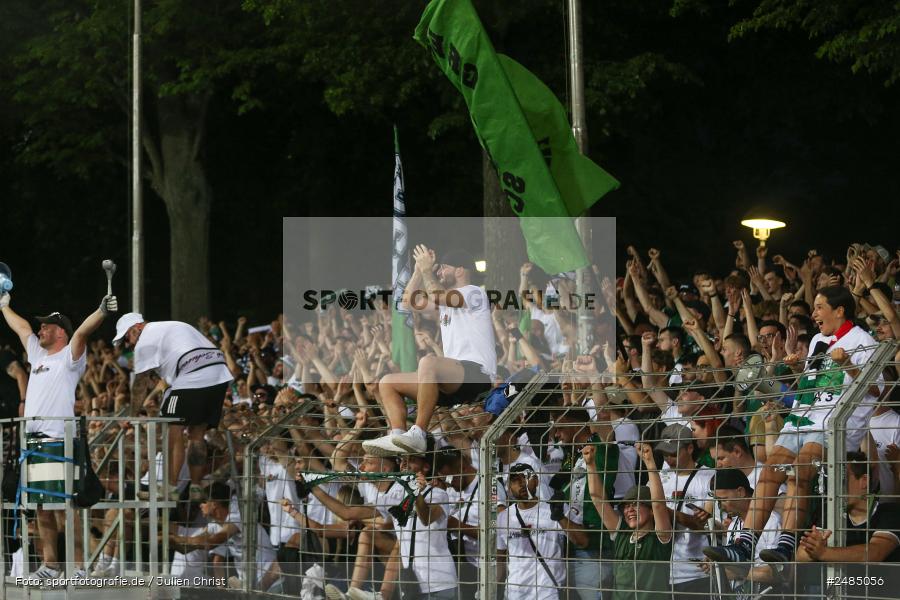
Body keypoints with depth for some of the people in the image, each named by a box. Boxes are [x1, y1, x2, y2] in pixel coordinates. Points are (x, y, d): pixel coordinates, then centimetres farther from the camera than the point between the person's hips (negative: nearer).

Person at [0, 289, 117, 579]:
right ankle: (50, 566, 15)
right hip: (32, 439, 8)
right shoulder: (38, 355, 20)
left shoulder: (69, 357, 0)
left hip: (58, 439, -8)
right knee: (41, 507, 10)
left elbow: (82, 331, -19)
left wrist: (102, 311, -34)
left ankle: (79, 567, -9)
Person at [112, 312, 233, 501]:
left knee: (174, 431, -3)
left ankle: (171, 489, -7)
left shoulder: (145, 341, 4)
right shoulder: (175, 326, 31)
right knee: (197, 433, 14)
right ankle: (196, 489, 14)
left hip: (191, 378, -9)